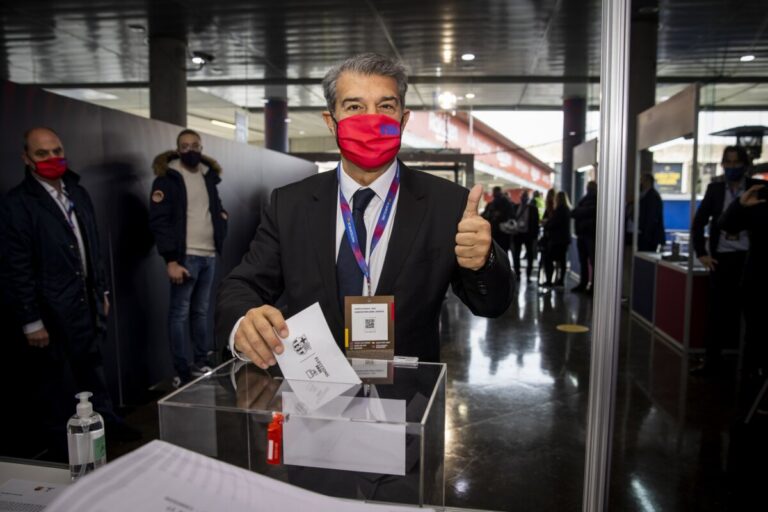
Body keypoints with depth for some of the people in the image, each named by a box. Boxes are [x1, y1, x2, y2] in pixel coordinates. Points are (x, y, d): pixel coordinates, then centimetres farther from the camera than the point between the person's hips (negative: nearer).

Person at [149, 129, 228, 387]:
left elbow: (218, 209, 26)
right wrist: (171, 260, -17)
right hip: (185, 257, -6)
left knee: (201, 311, 13)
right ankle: (183, 372, 5)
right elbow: (159, 221, -11)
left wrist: (220, 237, 8)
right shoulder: (167, 178, -4)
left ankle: (203, 362, 22)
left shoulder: (208, 175, 14)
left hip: (209, 255, 6)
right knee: (180, 314, 0)